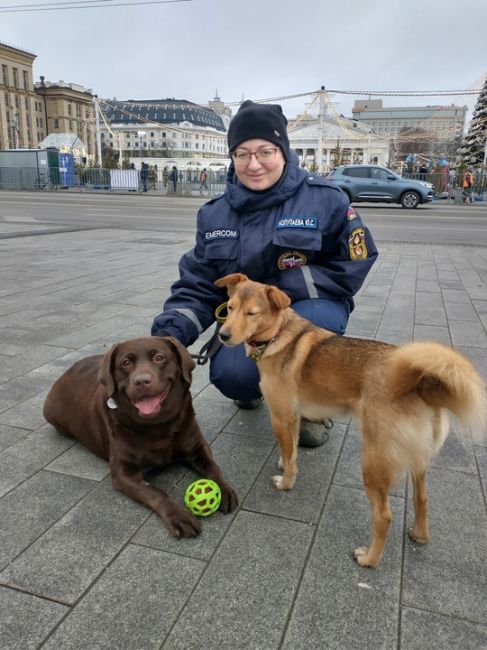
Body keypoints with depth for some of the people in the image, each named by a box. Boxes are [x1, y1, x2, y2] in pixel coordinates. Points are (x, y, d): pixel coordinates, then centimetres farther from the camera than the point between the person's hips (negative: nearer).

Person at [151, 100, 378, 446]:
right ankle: (255, 385, 15)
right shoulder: (215, 213, -1)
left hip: (310, 306, -2)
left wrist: (279, 287, -21)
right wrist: (172, 329, -22)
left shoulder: (324, 199, -12)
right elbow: (198, 285, -2)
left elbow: (353, 266, -11)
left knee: (306, 321, -38)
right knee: (232, 375, -27)